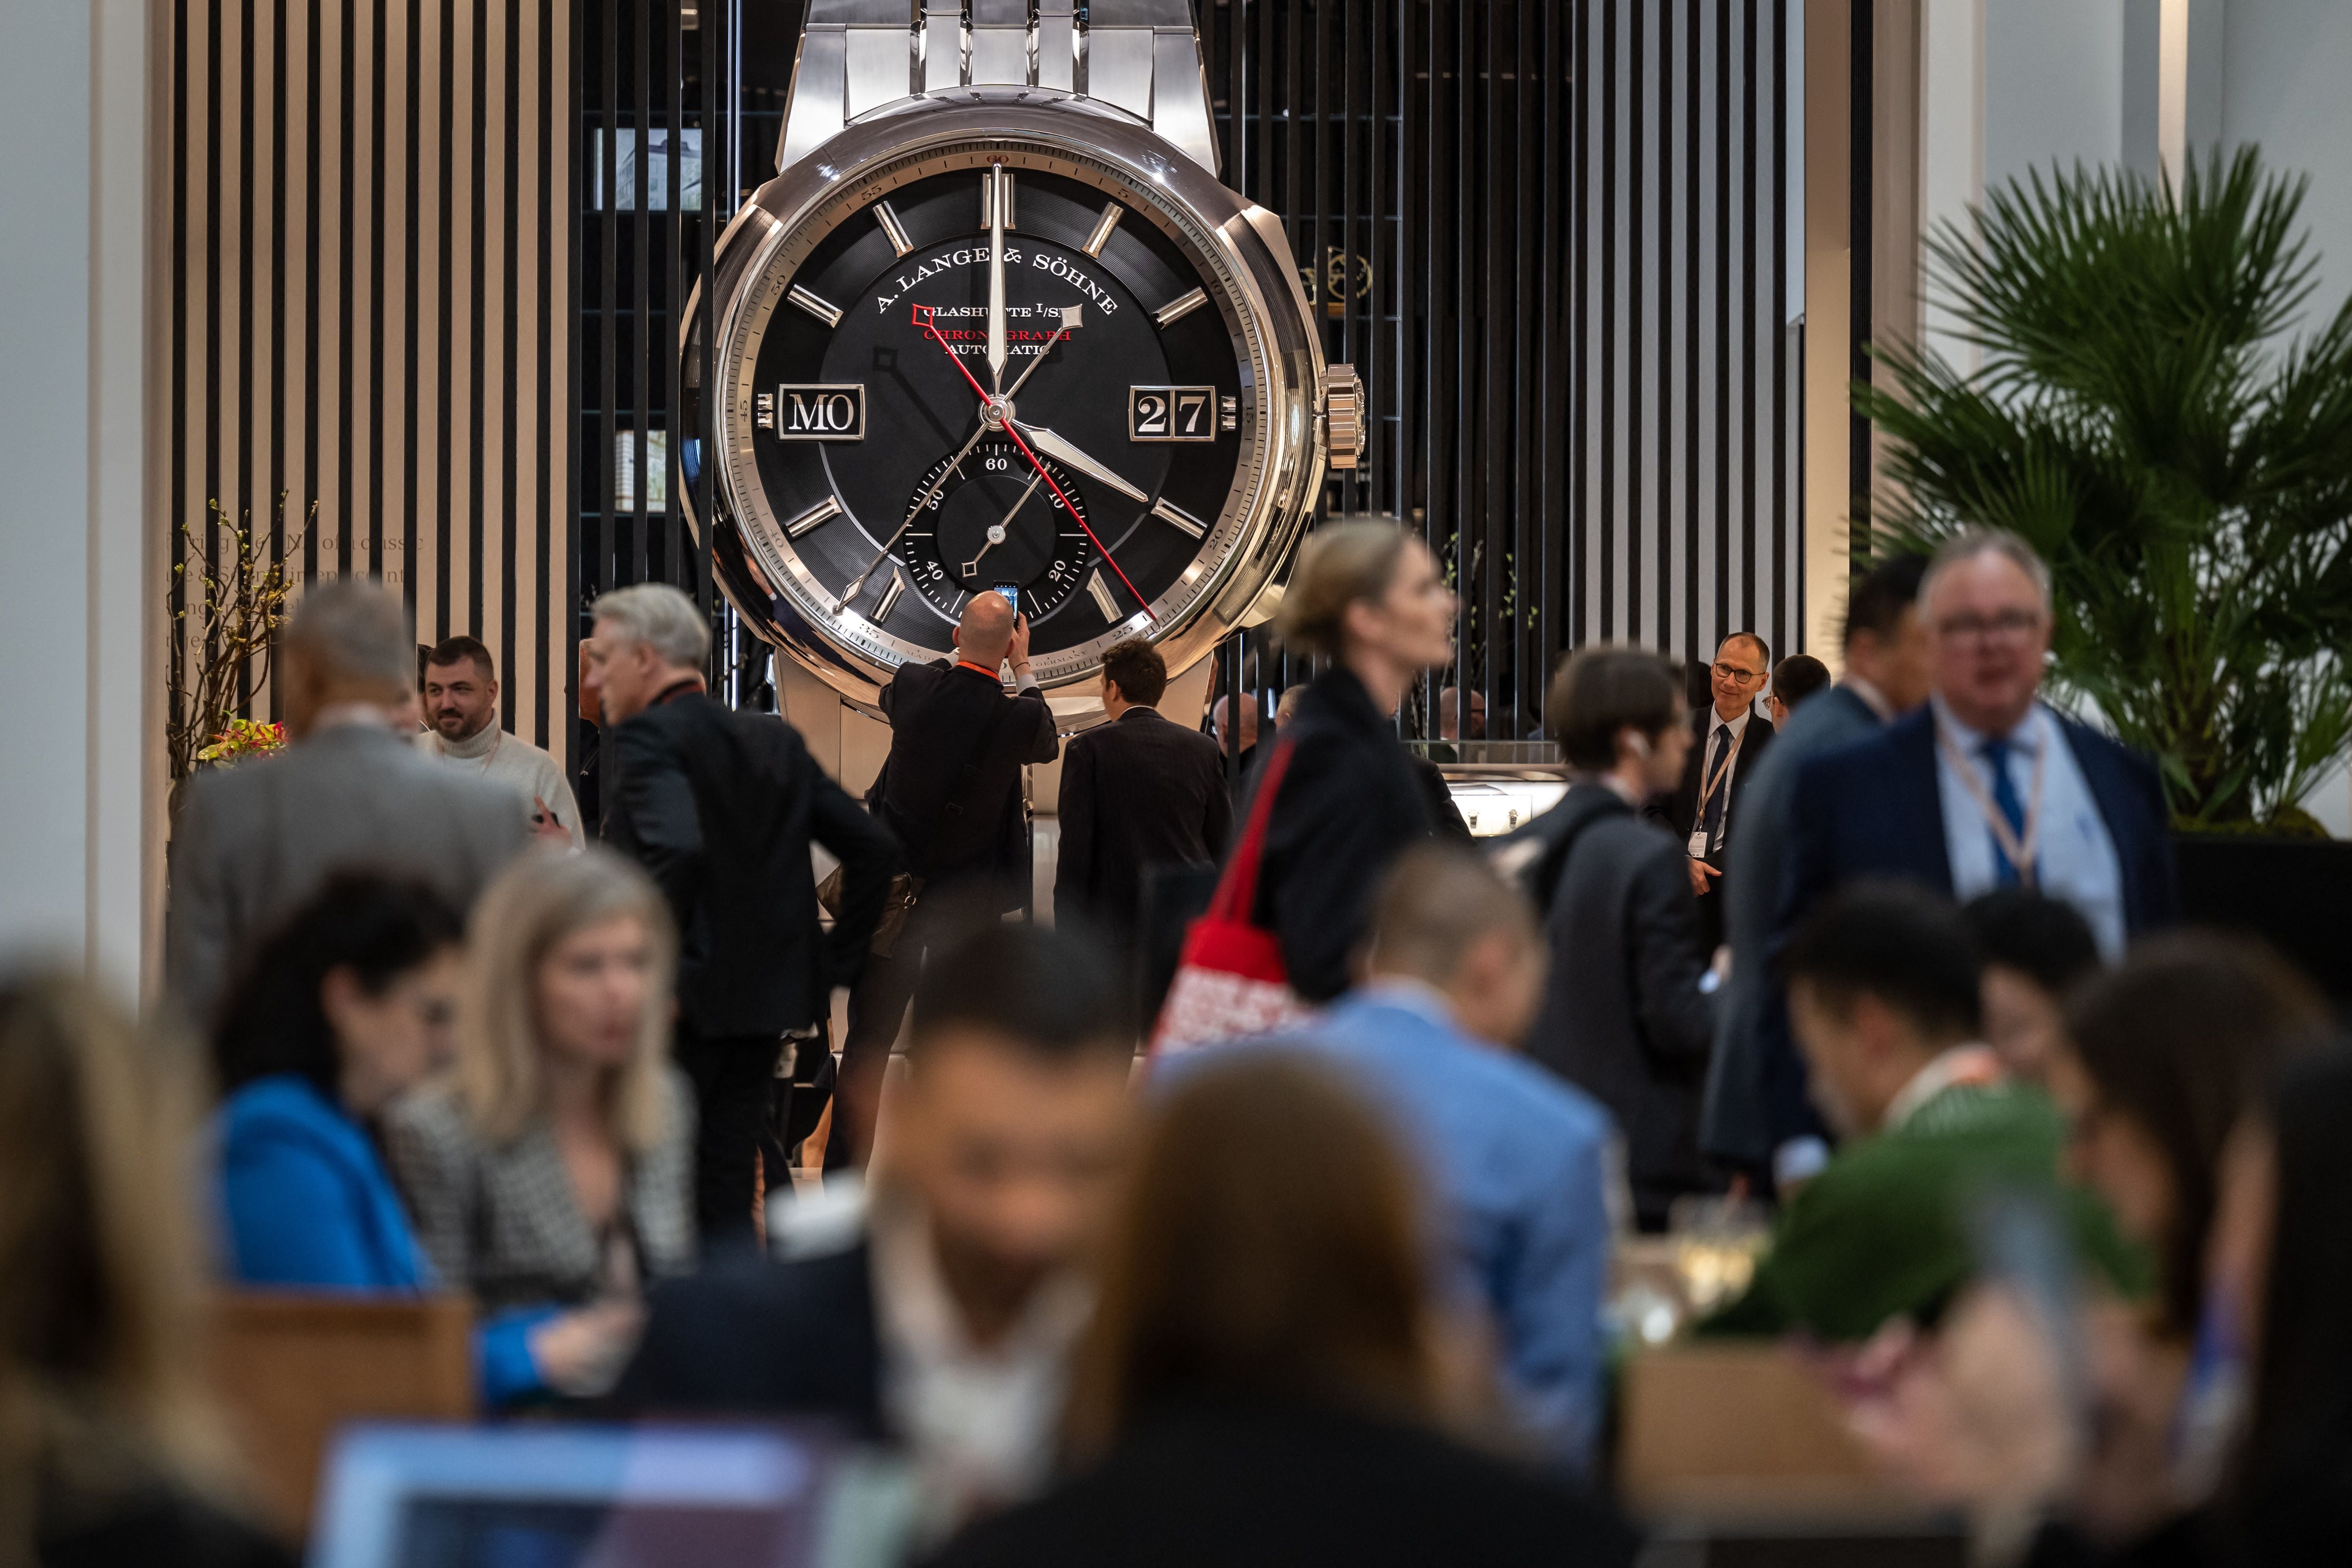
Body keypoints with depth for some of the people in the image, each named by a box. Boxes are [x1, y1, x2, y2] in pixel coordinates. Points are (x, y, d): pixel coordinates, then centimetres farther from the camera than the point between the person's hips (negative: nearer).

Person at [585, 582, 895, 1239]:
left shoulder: (646, 739, -11)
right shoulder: (776, 741, 12)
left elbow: (676, 850, -28)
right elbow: (874, 848, 12)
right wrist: (834, 964, 14)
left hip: (684, 1006, -7)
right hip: (764, 1006, 7)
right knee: (727, 1197, 12)